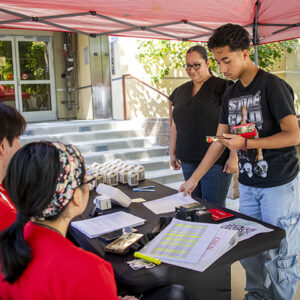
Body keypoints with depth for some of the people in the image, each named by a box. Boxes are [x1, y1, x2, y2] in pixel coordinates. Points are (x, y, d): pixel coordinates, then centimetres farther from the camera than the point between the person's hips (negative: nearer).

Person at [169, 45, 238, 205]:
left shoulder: (221, 87, -4)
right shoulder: (181, 91, 14)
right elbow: (175, 125, 21)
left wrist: (234, 156, -15)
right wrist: (172, 152, 17)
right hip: (188, 162, 6)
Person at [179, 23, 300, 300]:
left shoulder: (272, 86, -12)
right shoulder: (230, 95, 8)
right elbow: (220, 141, 12)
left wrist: (245, 143, -19)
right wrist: (194, 179, 10)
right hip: (248, 184, 7)